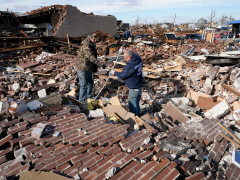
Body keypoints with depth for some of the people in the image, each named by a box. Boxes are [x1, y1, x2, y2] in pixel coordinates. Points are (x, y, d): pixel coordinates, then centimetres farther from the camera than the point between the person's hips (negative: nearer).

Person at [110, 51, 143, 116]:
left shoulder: (130, 66, -29)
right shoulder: (138, 59, -4)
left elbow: (122, 75, -17)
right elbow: (134, 54, 21)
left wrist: (114, 73, -2)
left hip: (134, 88, -9)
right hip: (139, 86, 9)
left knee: (132, 105, 5)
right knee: (137, 103, 24)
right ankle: (138, 115, 39)